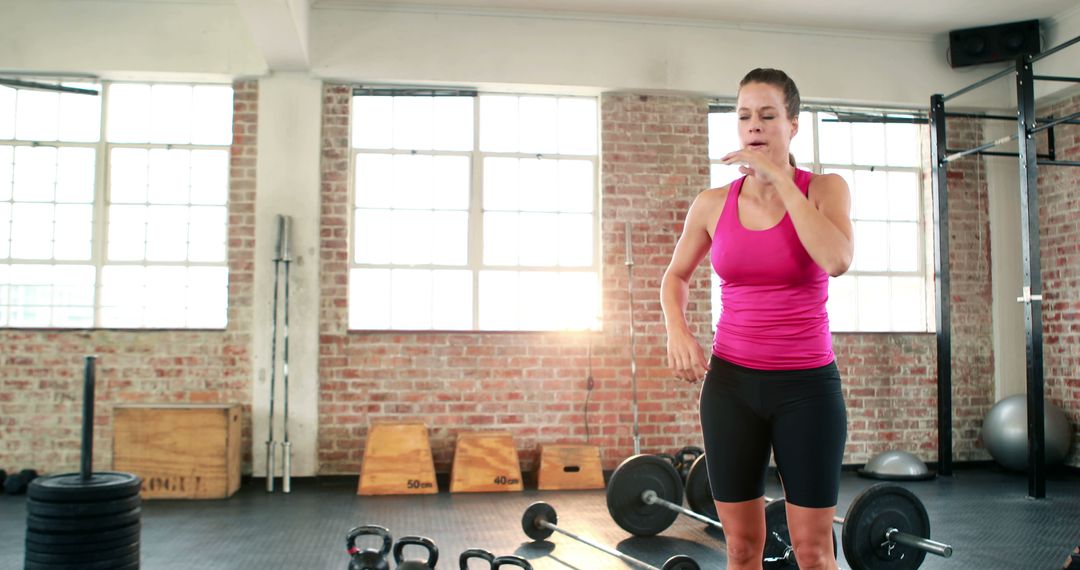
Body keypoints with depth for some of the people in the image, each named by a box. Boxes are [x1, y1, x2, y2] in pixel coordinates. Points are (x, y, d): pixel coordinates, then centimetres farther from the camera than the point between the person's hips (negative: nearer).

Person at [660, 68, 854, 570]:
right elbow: (675, 277, 16)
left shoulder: (824, 189, -4)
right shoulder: (712, 204, 2)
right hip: (731, 383, 2)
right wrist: (677, 329, -3)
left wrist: (781, 179, -19)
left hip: (807, 384, -2)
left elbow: (837, 260, -24)